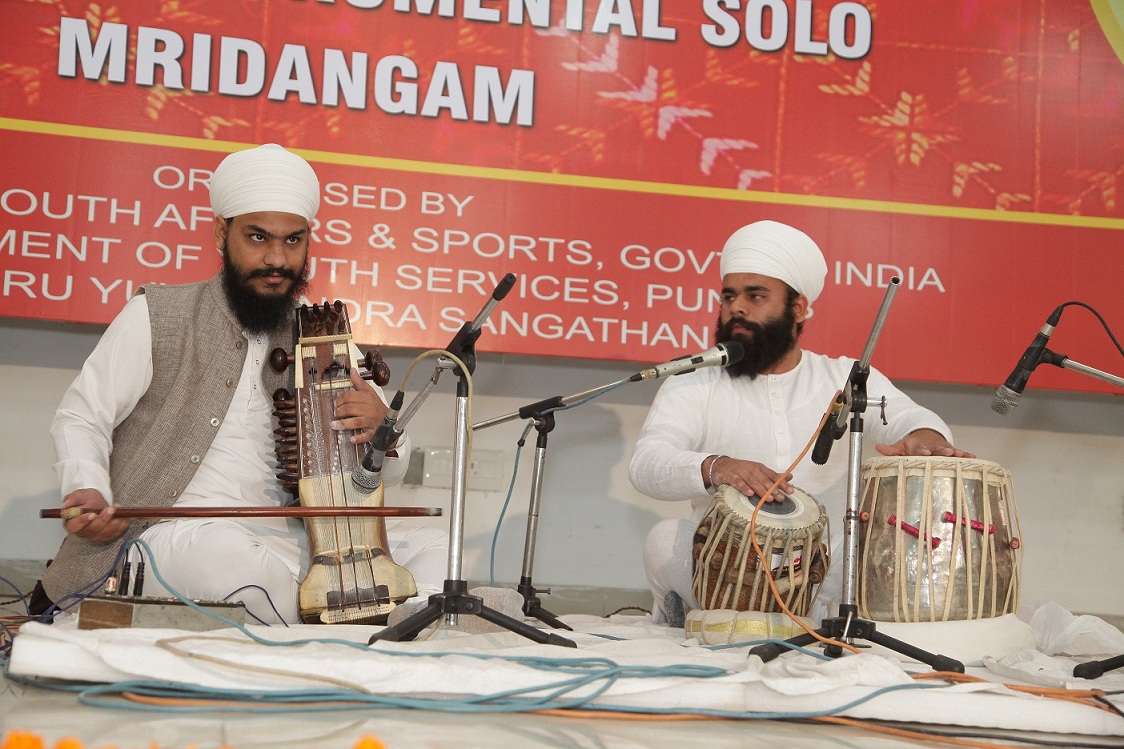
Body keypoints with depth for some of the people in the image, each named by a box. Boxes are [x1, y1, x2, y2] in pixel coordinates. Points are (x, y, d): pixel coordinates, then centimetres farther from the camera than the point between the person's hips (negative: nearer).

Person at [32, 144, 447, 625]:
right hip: (172, 531, -3)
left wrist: (383, 432, -14)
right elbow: (81, 417, 6)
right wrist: (87, 491, -15)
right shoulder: (156, 317, 3)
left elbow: (389, 471, 11)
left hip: (283, 534, 3)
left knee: (430, 547, -15)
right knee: (244, 564, -37)